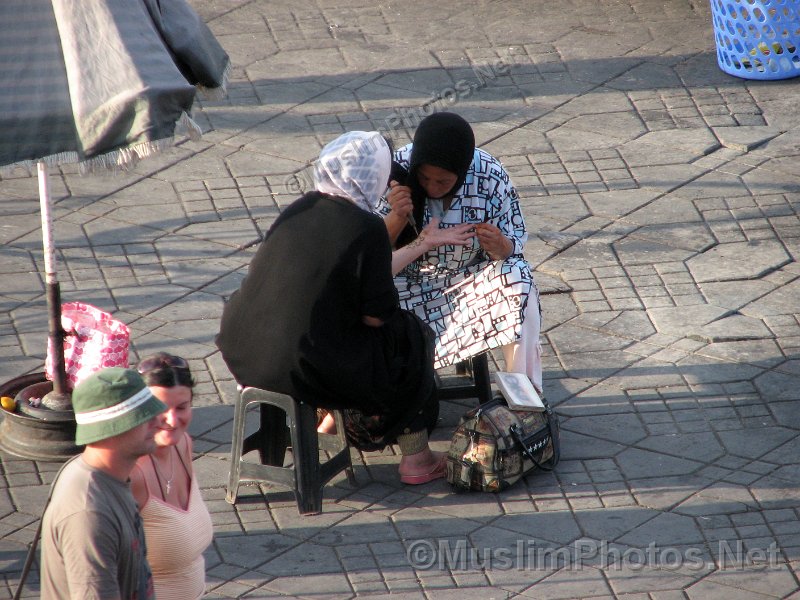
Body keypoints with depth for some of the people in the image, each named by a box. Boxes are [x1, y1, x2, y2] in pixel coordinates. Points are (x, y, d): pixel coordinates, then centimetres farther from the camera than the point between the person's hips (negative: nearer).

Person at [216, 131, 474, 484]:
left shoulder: (302, 208, 7)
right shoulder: (366, 227, -16)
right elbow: (376, 315, -11)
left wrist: (423, 245, 32)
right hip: (304, 370, -7)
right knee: (411, 337, 18)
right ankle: (416, 457, 28)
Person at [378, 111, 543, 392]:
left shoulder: (491, 176, -19)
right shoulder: (397, 170, -21)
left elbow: (513, 243, -9)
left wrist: (499, 247, -35)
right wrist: (397, 217, -36)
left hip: (473, 272, 1)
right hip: (409, 275, -1)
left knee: (520, 289, -26)